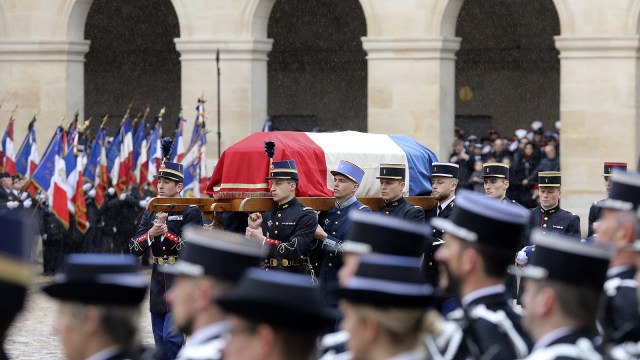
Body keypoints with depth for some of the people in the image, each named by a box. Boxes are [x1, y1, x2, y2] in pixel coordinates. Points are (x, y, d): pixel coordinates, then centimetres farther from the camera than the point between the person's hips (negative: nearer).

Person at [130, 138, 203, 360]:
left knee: (171, 339, -15)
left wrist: (165, 230, -22)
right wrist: (151, 233, -15)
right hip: (159, 285, 6)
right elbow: (135, 249, 4)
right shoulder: (150, 213, 12)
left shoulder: (190, 212, -6)